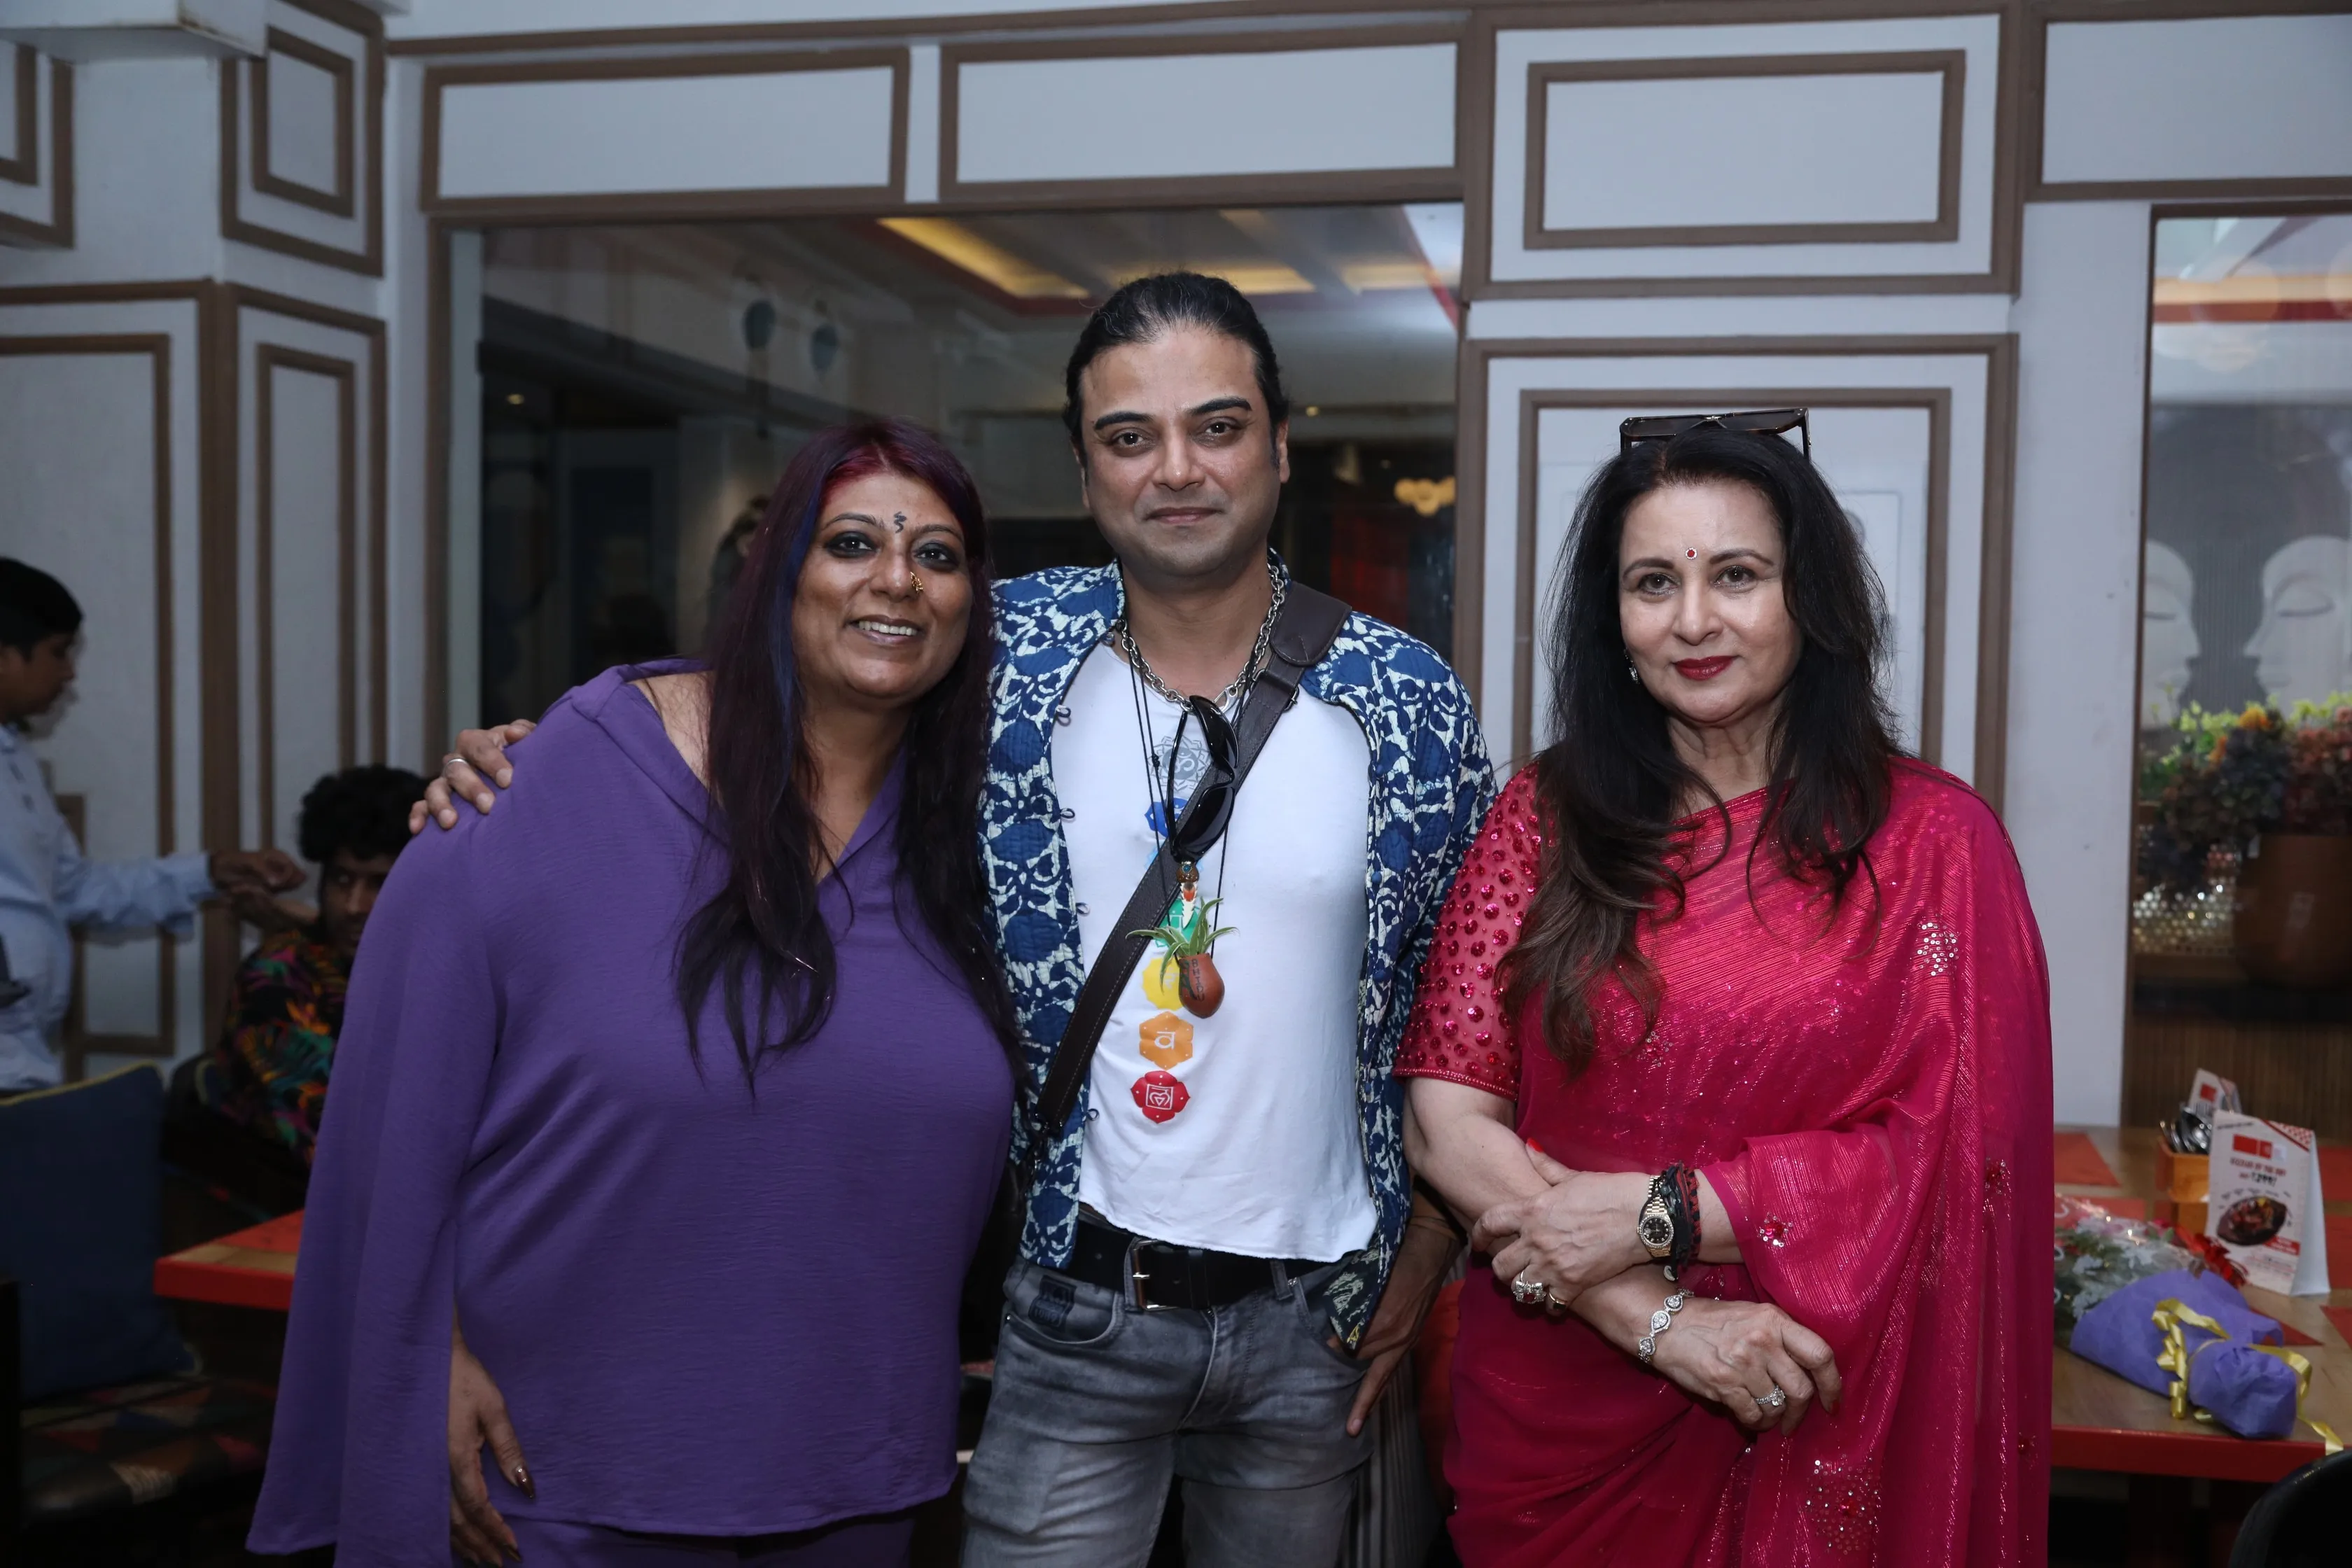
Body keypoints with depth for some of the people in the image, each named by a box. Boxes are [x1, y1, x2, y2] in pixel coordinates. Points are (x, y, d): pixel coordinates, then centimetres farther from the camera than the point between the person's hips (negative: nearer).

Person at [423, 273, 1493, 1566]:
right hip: (1075, 1301, -1)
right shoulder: (1010, 657, -5)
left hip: (1312, 1321, 1)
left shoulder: (1405, 702, -5)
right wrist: (538, 761, -14)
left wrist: (1423, 1257, 1)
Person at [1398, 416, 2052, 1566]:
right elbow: (1447, 1117, -8)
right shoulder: (1545, 818, -2)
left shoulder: (1930, 838, -5)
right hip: (1556, 1415, 1)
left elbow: (1952, 1153, -10)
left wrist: (1652, 1214, -17)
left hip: (1814, 1431, -1)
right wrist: (1660, 1320, -18)